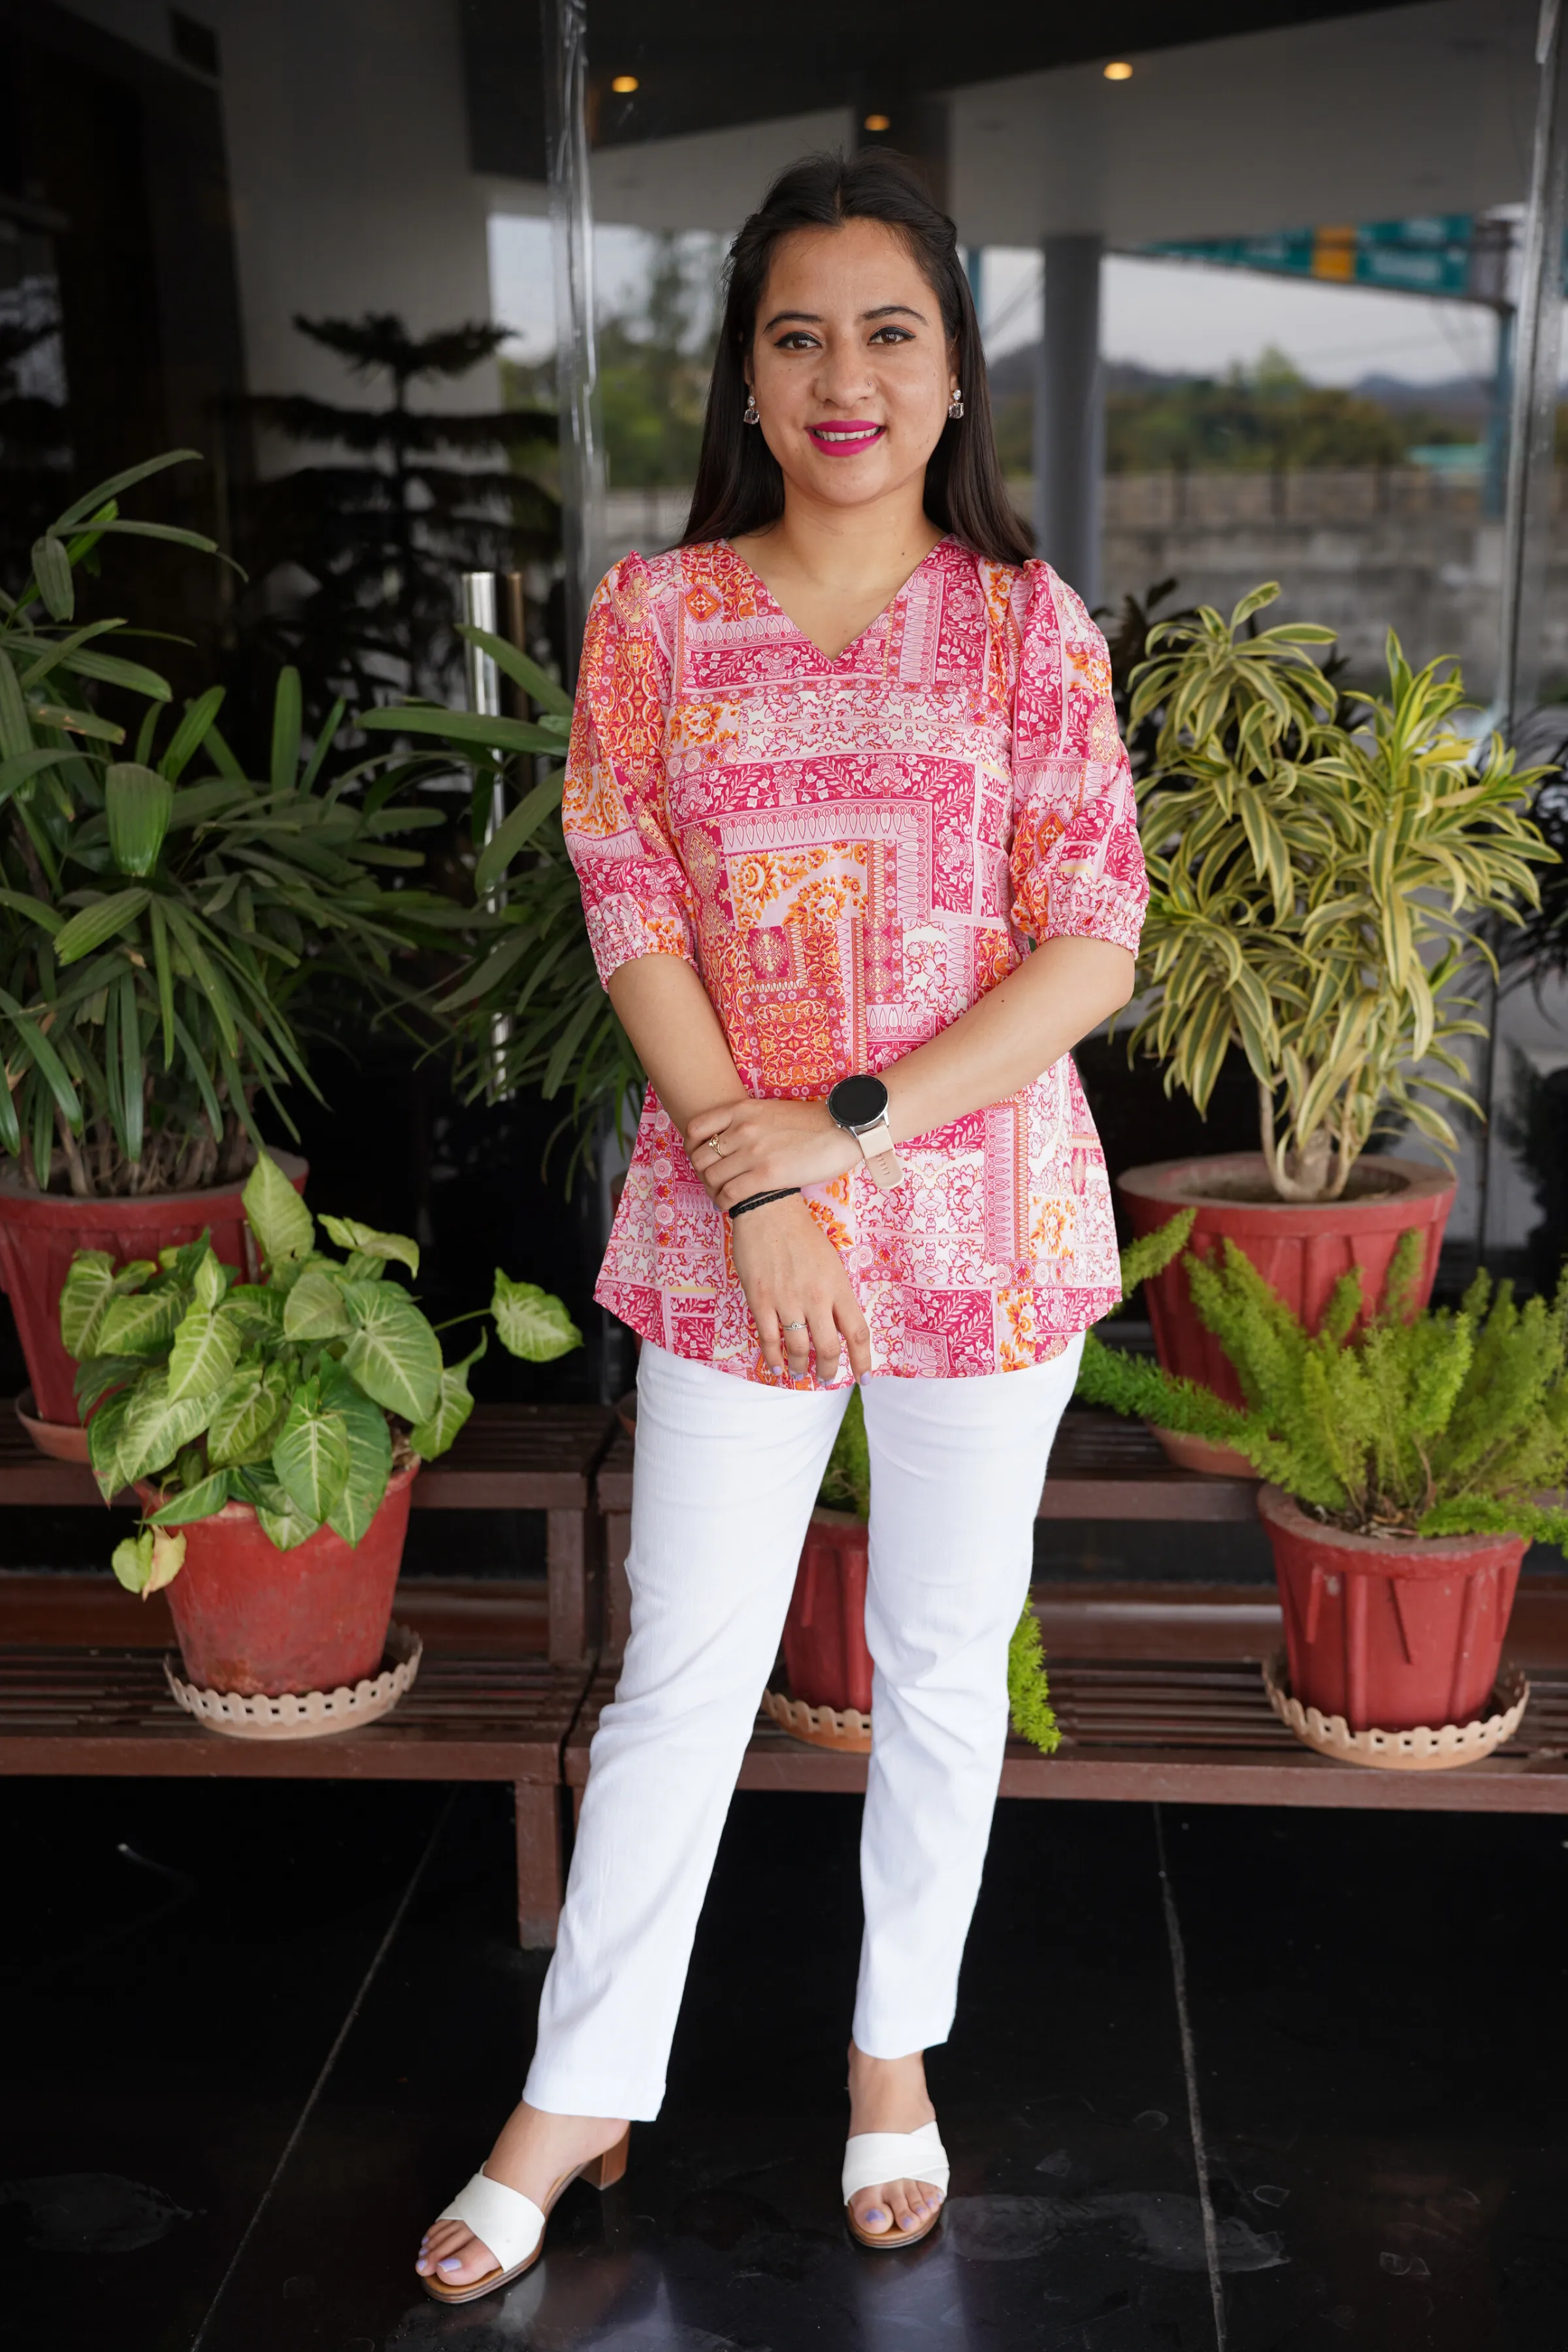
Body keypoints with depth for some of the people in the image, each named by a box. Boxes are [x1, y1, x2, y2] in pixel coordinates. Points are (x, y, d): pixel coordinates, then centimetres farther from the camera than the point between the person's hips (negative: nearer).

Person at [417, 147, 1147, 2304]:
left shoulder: (1028, 624, -1)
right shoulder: (656, 615, 2)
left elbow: (1093, 948, -6)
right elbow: (633, 919, -3)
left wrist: (853, 1129, -15)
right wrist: (757, 1180, -13)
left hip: (983, 1207, 0)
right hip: (723, 1208, 0)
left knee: (945, 1660, 13)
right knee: (685, 1664, 9)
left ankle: (898, 2048, 35)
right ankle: (579, 2097, 26)